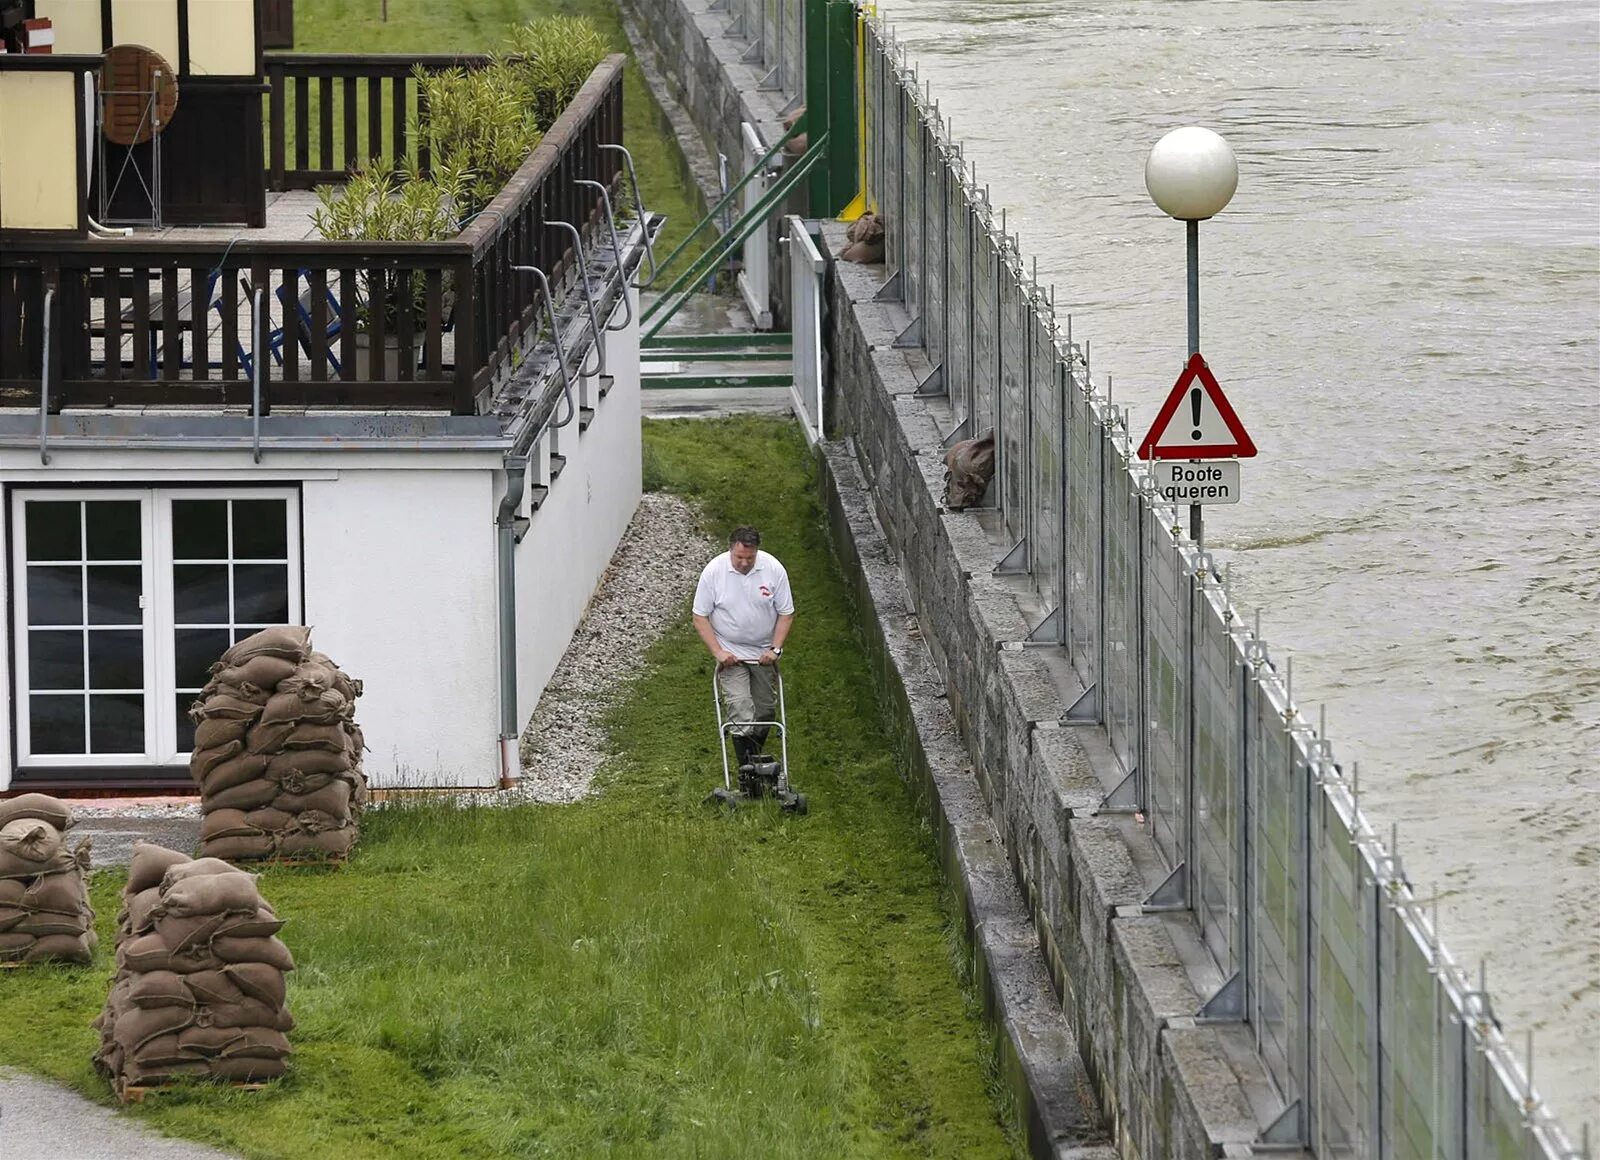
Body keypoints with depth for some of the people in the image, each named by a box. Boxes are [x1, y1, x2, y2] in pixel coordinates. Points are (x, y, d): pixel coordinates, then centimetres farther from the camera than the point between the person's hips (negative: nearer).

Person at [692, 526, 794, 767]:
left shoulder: (773, 569, -13)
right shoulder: (714, 571, -16)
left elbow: (786, 613, -4)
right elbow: (700, 617, -9)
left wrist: (775, 649, -14)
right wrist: (717, 651, -17)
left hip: (763, 654, 3)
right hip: (731, 654, -2)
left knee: (765, 709, 10)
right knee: (740, 710, -15)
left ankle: (756, 755, 32)